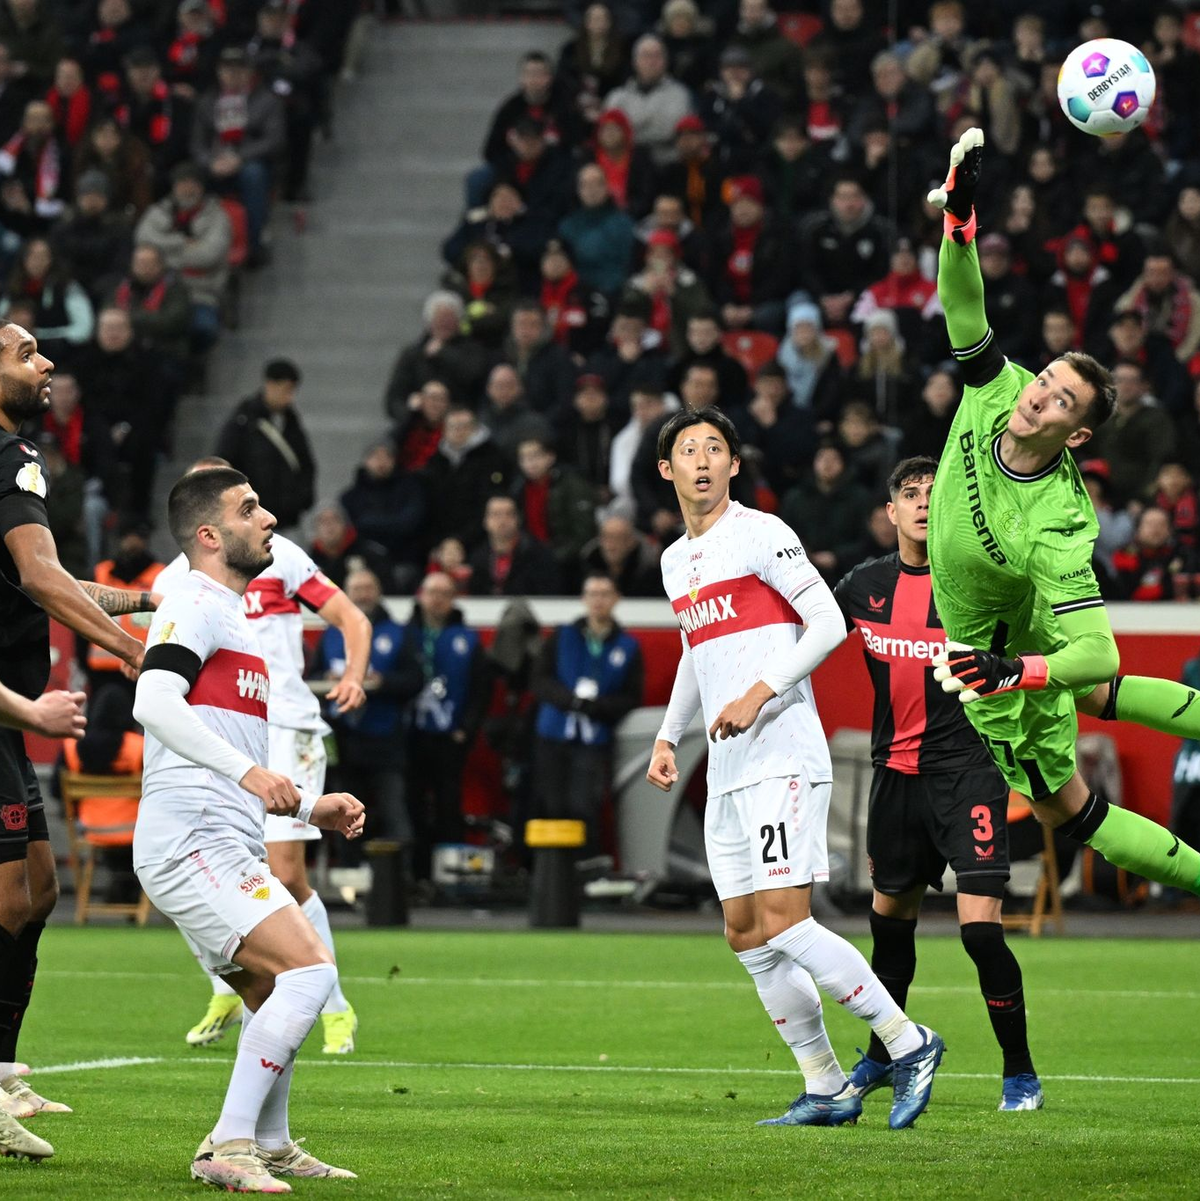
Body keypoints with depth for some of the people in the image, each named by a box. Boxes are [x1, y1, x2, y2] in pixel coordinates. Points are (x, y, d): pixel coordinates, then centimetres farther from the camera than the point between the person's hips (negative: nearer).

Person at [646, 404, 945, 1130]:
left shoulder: (761, 534, -6)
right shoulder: (676, 561, 18)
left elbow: (829, 624, -11)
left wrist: (760, 693, -18)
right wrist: (668, 737, 23)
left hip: (783, 757, -8)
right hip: (726, 771, 8)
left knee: (782, 921, -17)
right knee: (745, 935, 4)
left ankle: (907, 1043, -7)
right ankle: (827, 1090, 10)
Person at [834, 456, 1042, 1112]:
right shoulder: (865, 585, 6)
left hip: (968, 768, -5)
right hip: (895, 769, 5)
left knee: (980, 928, -14)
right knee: (890, 914, 18)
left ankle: (1020, 1071, -1)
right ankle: (881, 1055, 38)